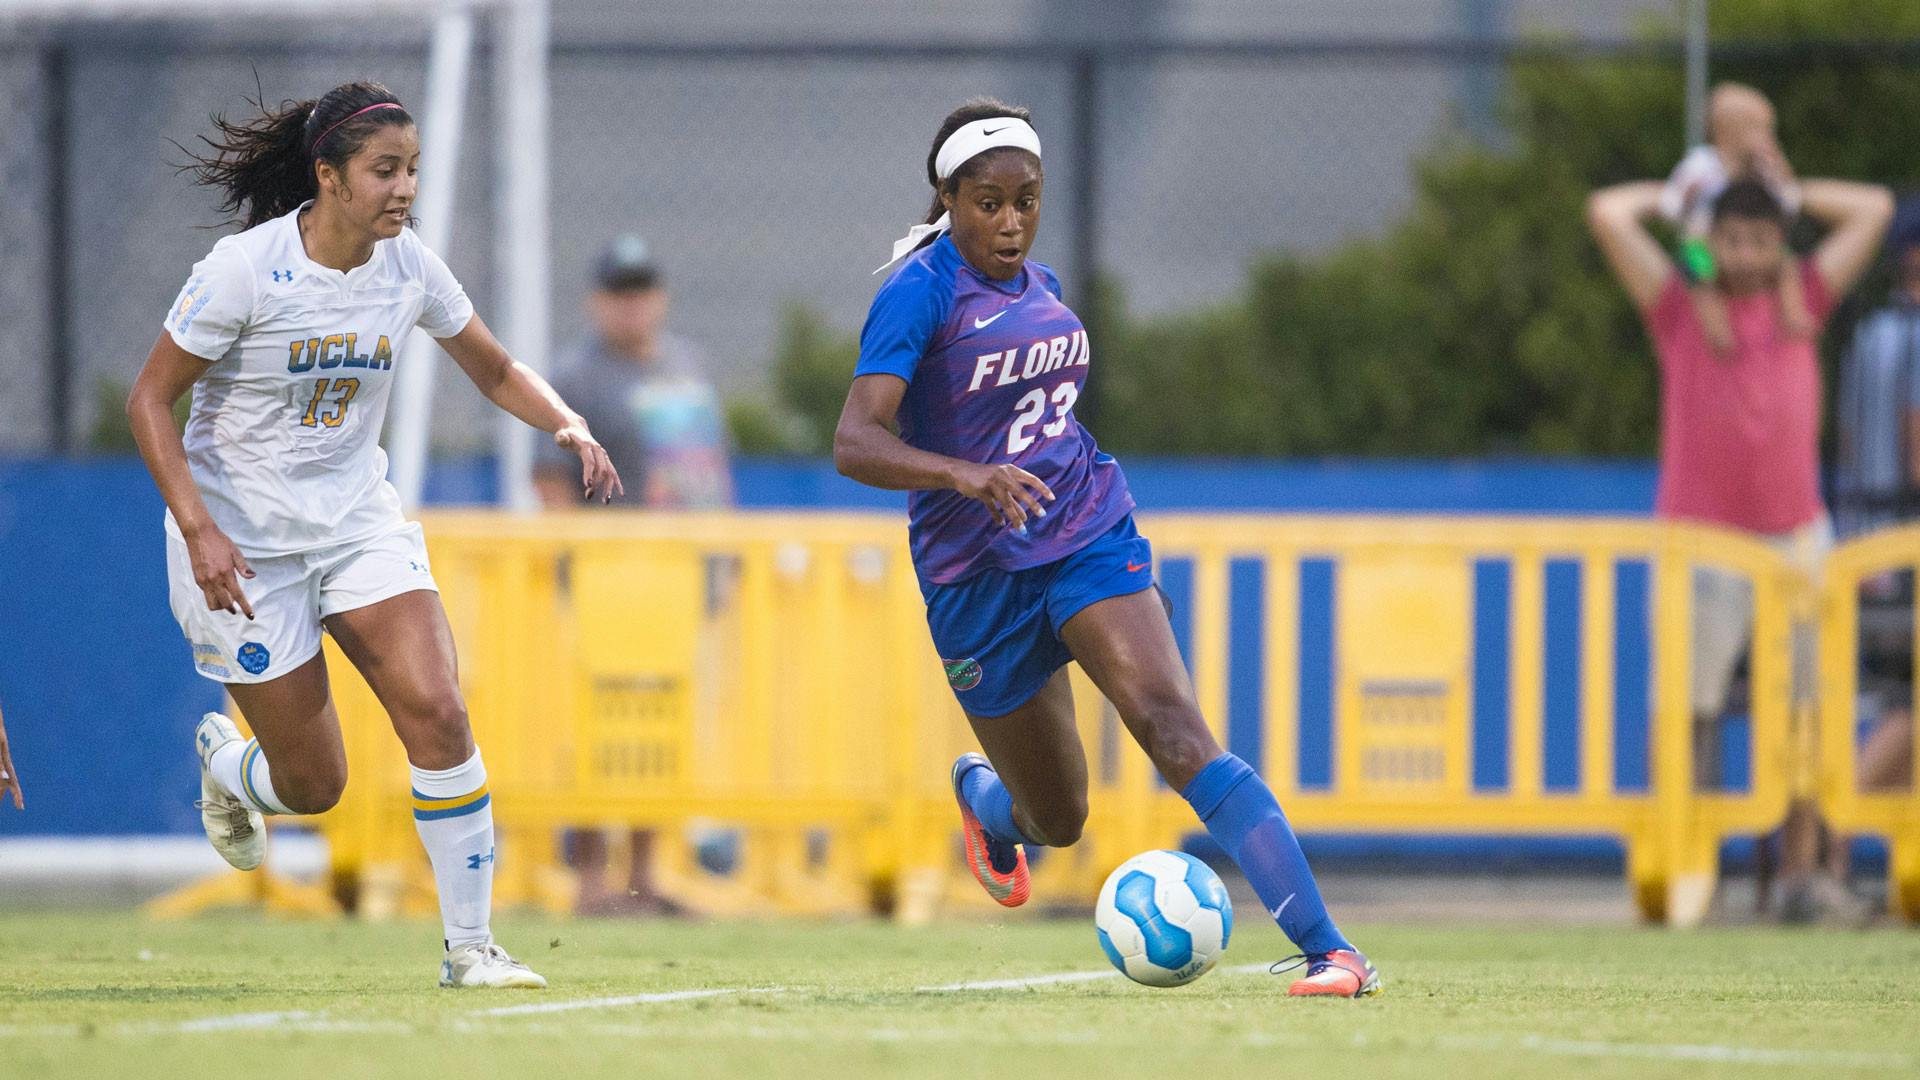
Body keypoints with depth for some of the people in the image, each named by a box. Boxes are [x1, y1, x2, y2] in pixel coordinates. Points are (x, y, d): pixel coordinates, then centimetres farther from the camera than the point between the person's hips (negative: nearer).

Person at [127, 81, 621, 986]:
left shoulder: (408, 267, -5)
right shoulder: (243, 270, -19)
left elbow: (495, 370, 9)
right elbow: (151, 398, -13)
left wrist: (570, 426, -11)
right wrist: (198, 529, -23)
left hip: (360, 524, 4)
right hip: (243, 544, -4)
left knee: (437, 713, -17)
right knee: (314, 787, -1)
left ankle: (469, 946, -6)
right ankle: (223, 761, 37)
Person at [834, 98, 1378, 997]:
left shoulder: (1038, 284, 8)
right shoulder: (919, 292, -13)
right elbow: (854, 442, -26)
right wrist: (965, 475, -41)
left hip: (1086, 538, 3)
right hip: (976, 576, -3)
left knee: (1174, 729, -21)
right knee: (1059, 821, 8)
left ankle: (1327, 950, -32)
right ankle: (982, 795, 49)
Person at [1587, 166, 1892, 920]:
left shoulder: (1802, 299, 12)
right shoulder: (1679, 306, 5)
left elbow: (1875, 208, 15)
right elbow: (1607, 214, -2)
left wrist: (1784, 192, 18)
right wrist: (1676, 196, 13)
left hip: (1794, 536, 2)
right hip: (1700, 539, -2)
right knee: (1687, 707, -7)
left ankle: (1801, 868, 4)